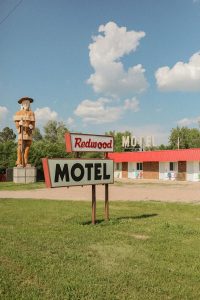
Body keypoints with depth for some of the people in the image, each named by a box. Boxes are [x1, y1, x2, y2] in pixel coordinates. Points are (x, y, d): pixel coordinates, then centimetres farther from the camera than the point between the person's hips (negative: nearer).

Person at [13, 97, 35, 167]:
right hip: (22, 132, -3)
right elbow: (16, 123, 2)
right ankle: (19, 163, -6)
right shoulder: (18, 113, 7)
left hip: (29, 133, 3)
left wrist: (31, 126, -13)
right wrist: (19, 123, -20)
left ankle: (26, 163, 6)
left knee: (27, 148, 1)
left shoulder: (31, 113, 13)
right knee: (20, 148, -8)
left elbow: (33, 123, 9)